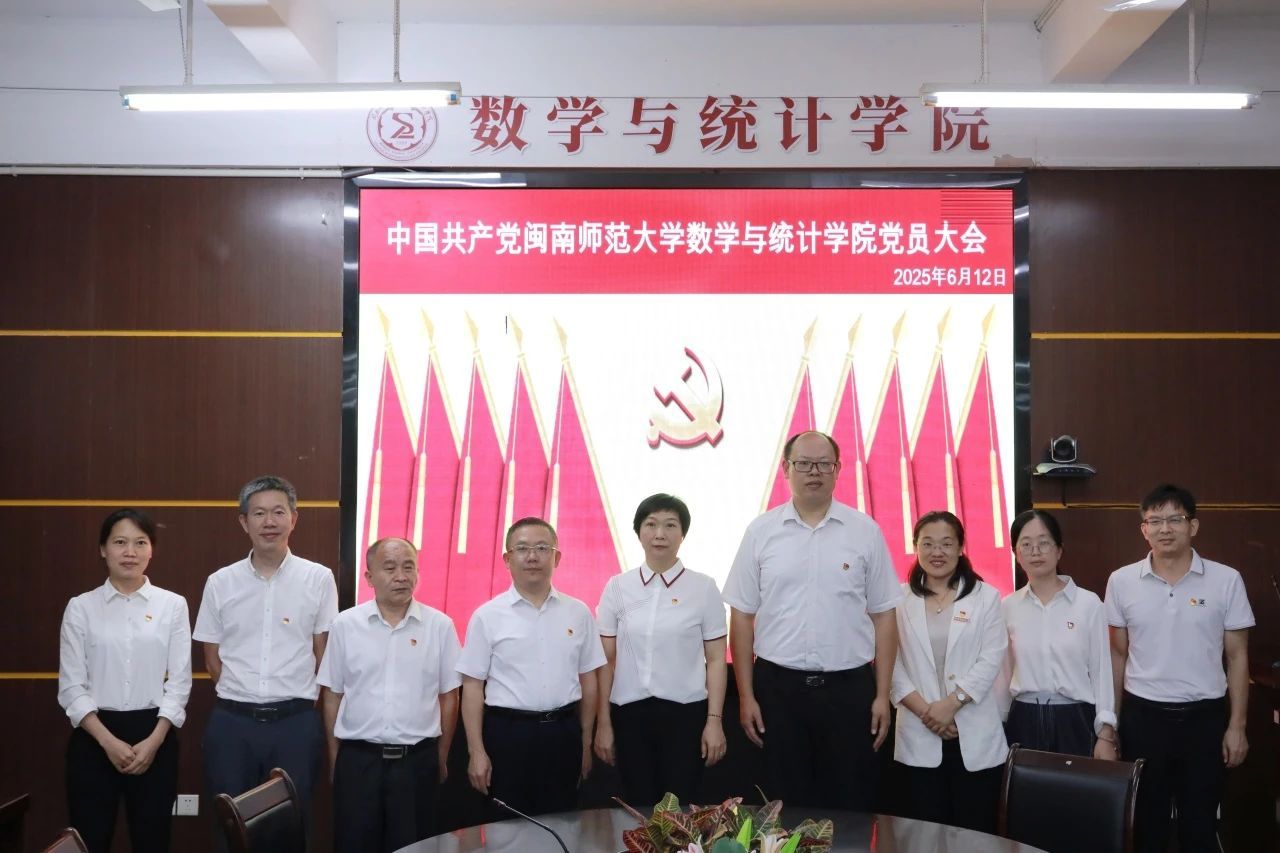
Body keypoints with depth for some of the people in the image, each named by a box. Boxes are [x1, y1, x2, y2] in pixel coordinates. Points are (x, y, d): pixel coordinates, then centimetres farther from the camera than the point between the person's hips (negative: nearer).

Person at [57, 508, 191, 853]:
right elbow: (71, 686, -1)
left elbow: (180, 682, 0)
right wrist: (108, 741, -11)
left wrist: (153, 741, -10)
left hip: (154, 736, 0)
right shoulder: (81, 607, 2)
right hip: (94, 738, 0)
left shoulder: (173, 605, 2)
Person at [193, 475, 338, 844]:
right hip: (231, 723, 2)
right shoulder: (220, 582, 4)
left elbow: (323, 656, 3)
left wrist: (291, 698, 4)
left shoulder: (319, 579, -2)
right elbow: (212, 658, 10)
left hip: (295, 722, -1)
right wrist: (241, 697, 6)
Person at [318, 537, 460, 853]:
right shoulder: (345, 625, -1)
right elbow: (332, 696, 6)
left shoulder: (440, 626, -2)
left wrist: (441, 759, 8)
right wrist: (334, 759, 8)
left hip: (417, 760, 0)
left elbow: (448, 697, 4)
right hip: (357, 759, 0)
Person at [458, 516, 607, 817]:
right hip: (508, 733, -2)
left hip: (563, 733, 2)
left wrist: (585, 741, 11)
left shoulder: (578, 613, 4)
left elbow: (588, 680, 10)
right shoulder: (487, 616, -3)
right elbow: (473, 687, -2)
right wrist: (476, 751, -5)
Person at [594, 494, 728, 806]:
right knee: (638, 808, 9)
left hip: (686, 713, -1)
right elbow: (607, 661, 5)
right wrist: (603, 723, 4)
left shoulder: (704, 588, -1)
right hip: (630, 714, 2)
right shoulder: (617, 588, 3)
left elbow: (715, 660, 1)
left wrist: (714, 720, -4)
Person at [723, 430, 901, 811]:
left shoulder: (865, 531, 1)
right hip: (779, 687, 0)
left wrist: (883, 695, 0)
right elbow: (742, 617, 3)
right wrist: (746, 695, 0)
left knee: (850, 807, 8)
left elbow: (883, 617, 3)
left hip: (850, 688, 0)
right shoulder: (760, 532, 1)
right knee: (786, 807, 10)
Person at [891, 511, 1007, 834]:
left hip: (975, 735, 0)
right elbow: (891, 663, -1)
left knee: (975, 831, 4)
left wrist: (951, 703, -14)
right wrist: (924, 710, -12)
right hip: (920, 735, 1)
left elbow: (991, 659, -4)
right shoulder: (900, 599, 5)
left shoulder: (985, 596, 5)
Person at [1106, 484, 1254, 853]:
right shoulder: (1121, 581, -1)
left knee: (1200, 822, 10)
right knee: (1146, 821, 11)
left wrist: (1236, 726, -1)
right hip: (1142, 715, 1)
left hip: (1204, 716, -1)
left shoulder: (1226, 580, -4)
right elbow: (1117, 654, 7)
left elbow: (1237, 656, 1)